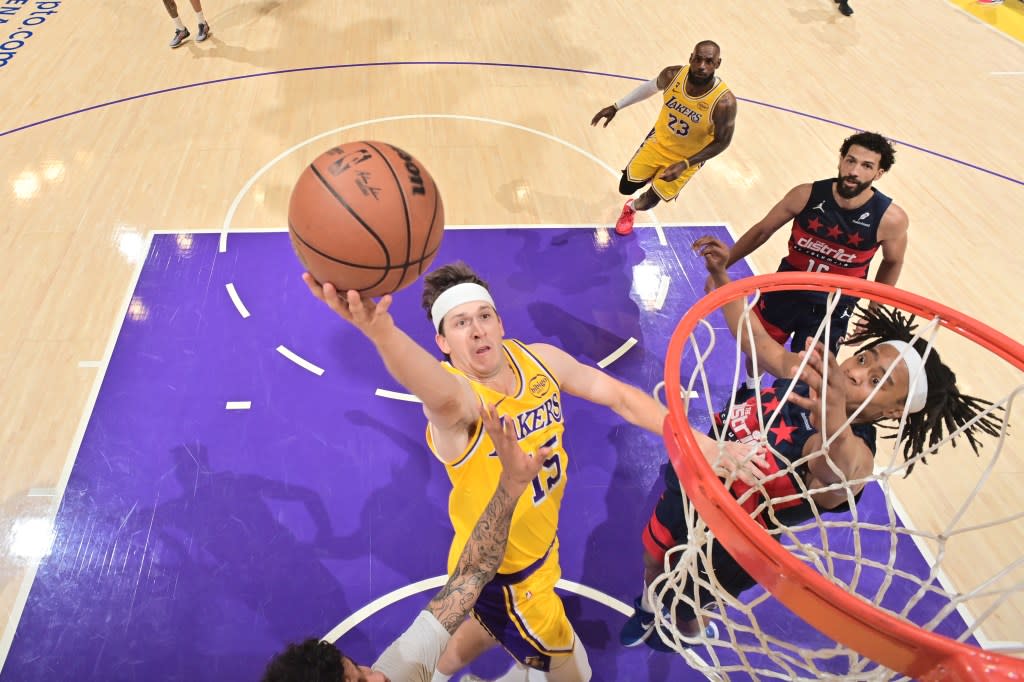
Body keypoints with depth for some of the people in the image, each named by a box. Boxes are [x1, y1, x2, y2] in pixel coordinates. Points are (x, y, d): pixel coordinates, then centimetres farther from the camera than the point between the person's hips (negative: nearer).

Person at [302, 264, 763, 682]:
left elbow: (620, 397, -4)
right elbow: (442, 394, -60)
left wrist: (699, 443, -9)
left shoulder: (540, 359, -13)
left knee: (495, 625, 34)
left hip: (539, 545, 7)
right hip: (501, 568, -7)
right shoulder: (454, 396, -34)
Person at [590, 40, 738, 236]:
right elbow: (649, 87, 1)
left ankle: (631, 208, 46)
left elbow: (722, 142, -19)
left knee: (647, 203, 7)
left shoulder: (724, 101, -33)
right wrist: (616, 107, 1)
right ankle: (654, 175, 43)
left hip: (687, 158, -3)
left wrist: (684, 165, -27)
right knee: (626, 188, 9)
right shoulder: (673, 75, -23)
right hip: (658, 142, 3)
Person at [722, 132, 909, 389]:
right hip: (786, 290, 2)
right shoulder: (806, 195, -18)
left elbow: (892, 263, 1)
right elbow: (762, 231, -4)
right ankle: (749, 390, 55)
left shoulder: (891, 219, -20)